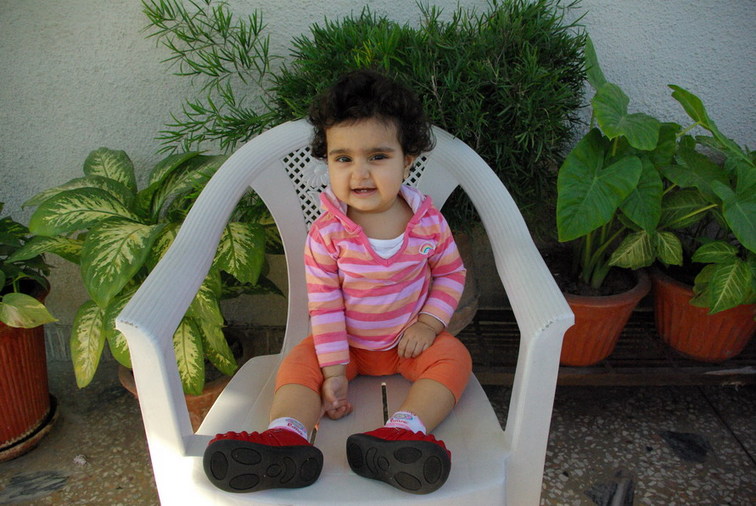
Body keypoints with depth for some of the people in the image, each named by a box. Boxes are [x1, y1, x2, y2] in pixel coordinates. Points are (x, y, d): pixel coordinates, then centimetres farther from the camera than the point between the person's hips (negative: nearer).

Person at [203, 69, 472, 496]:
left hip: (409, 340, 1)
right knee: (298, 364, -20)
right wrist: (333, 370, -17)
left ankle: (404, 431, -42)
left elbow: (451, 273, 2)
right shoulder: (327, 233, -18)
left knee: (454, 357, -24)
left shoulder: (428, 222, -14)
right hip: (347, 342, 0)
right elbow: (324, 304, -15)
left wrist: (430, 322, -13)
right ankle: (287, 437, -41)